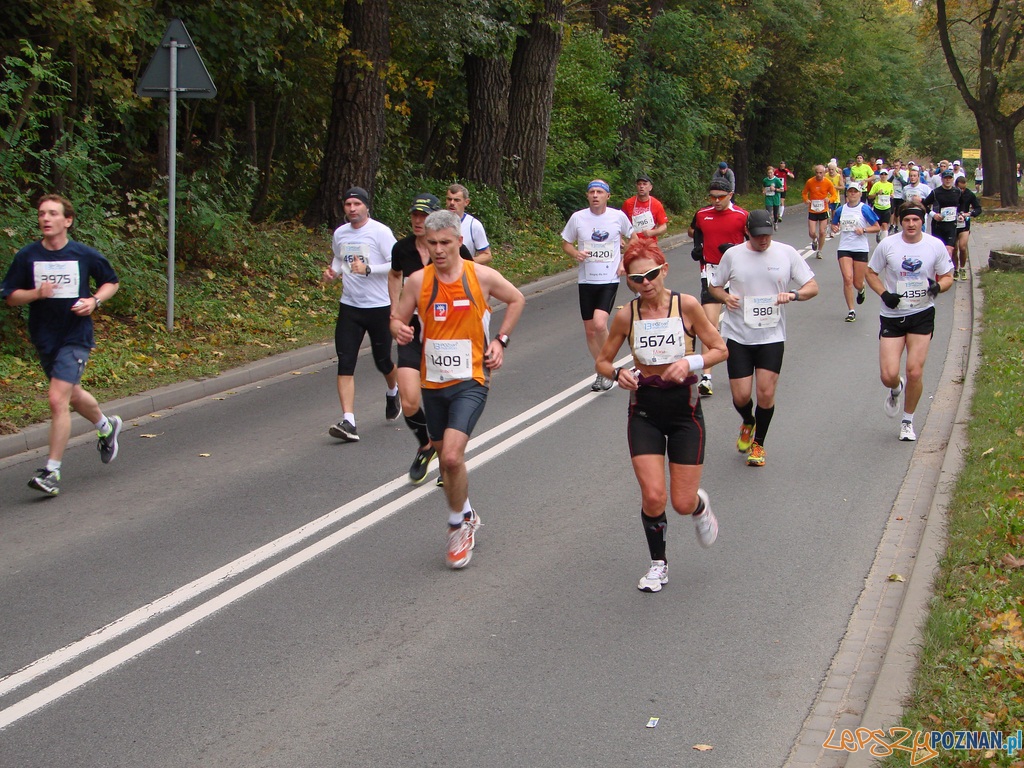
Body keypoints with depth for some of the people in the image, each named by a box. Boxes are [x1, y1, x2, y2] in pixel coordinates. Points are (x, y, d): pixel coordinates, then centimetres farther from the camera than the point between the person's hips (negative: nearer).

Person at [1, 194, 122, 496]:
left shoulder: (85, 255, -7)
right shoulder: (27, 256, -3)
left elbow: (111, 282, 9)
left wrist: (95, 300, -10)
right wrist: (37, 293, -19)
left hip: (75, 337, -4)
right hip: (43, 338, 4)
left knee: (58, 399, -16)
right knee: (73, 394, 22)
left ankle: (52, 471, -9)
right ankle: (106, 426, 52)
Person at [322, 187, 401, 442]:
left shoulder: (380, 232, -9)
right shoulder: (340, 234, 6)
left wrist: (368, 269, -24)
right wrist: (333, 272, 2)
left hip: (379, 307, -4)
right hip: (349, 306, 4)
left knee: (382, 361, 9)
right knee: (345, 363, -9)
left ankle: (393, 392, 45)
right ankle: (348, 422, -12)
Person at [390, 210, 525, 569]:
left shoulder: (482, 276, -6)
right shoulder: (417, 281, -4)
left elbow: (516, 299, 11)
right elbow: (398, 318, 4)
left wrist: (500, 340, 4)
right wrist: (399, 329, -20)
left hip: (470, 380, -3)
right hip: (433, 382, 3)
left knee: (452, 456, -20)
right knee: (446, 458, 14)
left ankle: (458, 524, 2)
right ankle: (466, 517, 38)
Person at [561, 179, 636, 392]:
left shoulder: (618, 216, -2)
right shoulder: (577, 218, -1)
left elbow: (633, 240, 14)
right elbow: (566, 243, 11)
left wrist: (625, 263, 1)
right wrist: (576, 253, -10)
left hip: (610, 280, -3)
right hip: (586, 280, 3)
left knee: (600, 324, -21)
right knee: (590, 330, 7)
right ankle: (601, 372, 25)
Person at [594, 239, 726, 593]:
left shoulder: (686, 305, -9)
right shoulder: (626, 315, -5)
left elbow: (720, 349, -3)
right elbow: (602, 361, 5)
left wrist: (690, 362, -20)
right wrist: (618, 373, -17)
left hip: (684, 408, -1)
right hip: (644, 410, 1)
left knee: (683, 504, -1)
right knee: (653, 496, -10)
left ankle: (700, 506, 38)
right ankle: (658, 563, 16)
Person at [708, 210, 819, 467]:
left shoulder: (787, 253, 0)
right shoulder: (732, 255, 1)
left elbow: (813, 287, 2)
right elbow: (715, 286, 14)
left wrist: (793, 295, -19)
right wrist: (726, 297, -9)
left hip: (772, 336, 0)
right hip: (738, 335, 0)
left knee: (766, 394, -6)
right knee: (741, 396, -2)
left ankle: (758, 443, 18)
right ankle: (748, 423, 34)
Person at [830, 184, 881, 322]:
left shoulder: (865, 209, -4)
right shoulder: (840, 210, 7)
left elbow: (877, 227, -2)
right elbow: (834, 224, 21)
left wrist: (863, 230, -16)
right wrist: (834, 228, -1)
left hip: (861, 249, -2)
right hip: (844, 248, 2)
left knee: (857, 283, 3)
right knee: (847, 279, -13)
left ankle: (861, 290, 43)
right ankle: (851, 311, -3)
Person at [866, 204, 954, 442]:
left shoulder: (935, 245, -3)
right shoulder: (887, 245, -4)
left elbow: (948, 277, 7)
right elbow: (871, 273, 7)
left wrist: (938, 286, -16)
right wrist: (884, 294, -10)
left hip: (922, 315, 0)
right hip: (892, 316, 0)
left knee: (915, 373, -8)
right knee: (888, 375, -9)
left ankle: (908, 420, 17)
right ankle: (896, 390, 32)